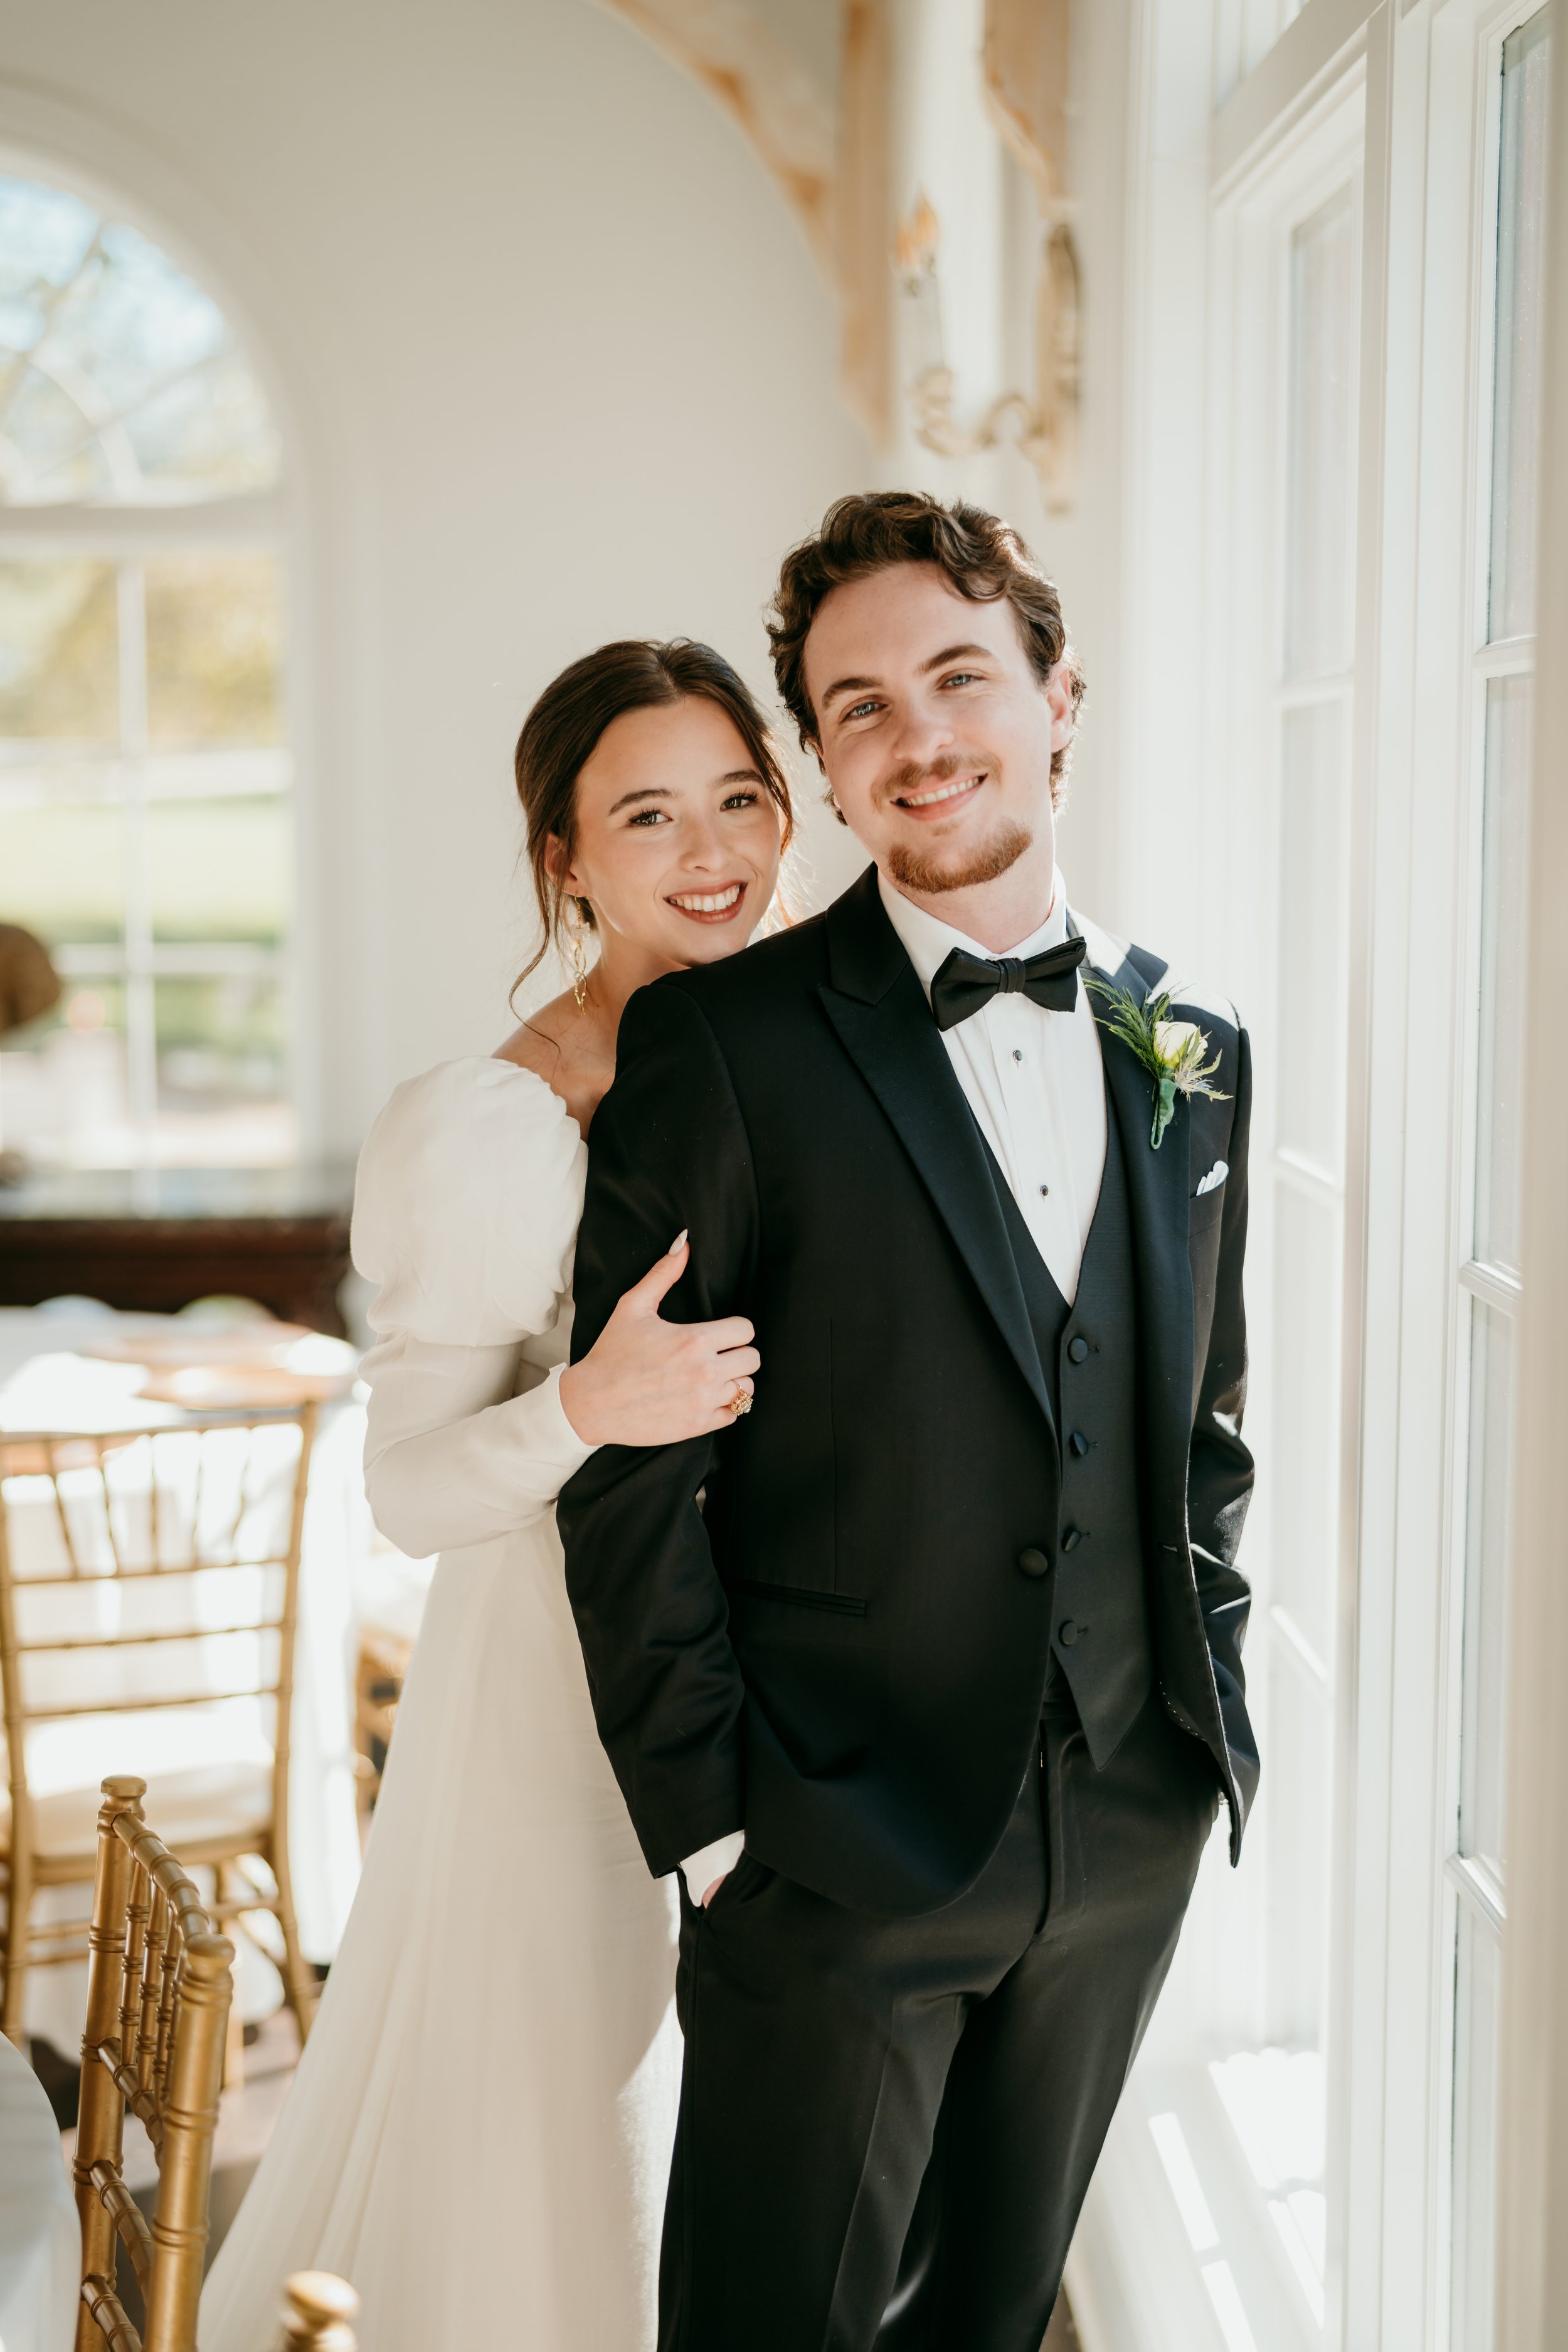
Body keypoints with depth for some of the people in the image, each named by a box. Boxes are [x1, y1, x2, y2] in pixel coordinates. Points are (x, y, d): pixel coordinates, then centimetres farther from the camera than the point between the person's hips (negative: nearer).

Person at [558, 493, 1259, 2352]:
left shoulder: (1191, 1050, 6)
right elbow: (632, 1465, -10)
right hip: (832, 1848, -4)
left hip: (1129, 1845, 5)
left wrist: (1211, 1712, 7)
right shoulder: (717, 1047, -10)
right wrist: (705, 1811, -12)